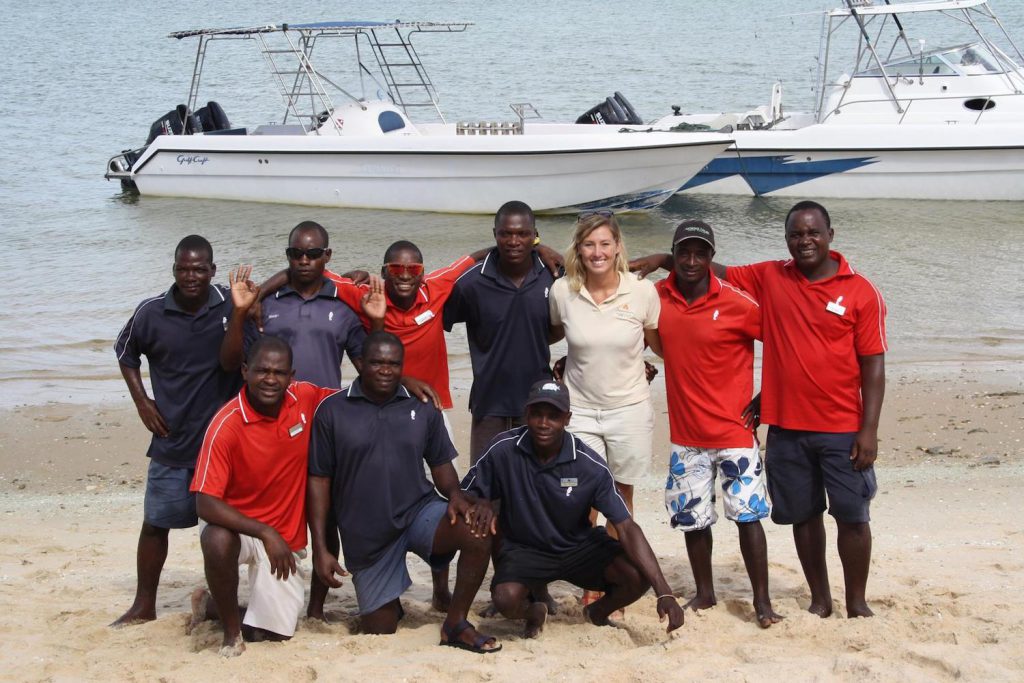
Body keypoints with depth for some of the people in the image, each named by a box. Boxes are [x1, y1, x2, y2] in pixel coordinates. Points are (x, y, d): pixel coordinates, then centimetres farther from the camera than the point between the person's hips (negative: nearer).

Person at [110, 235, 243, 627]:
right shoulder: (152, 313, -5)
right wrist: (141, 401, 4)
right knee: (156, 523, 7)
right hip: (171, 439, 1)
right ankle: (144, 606, 20)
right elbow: (125, 353, 13)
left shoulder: (232, 307, -8)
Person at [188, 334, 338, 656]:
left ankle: (212, 606, 31)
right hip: (238, 526, -4)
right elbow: (205, 503, -26)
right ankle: (231, 629, -13)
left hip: (286, 536, 4)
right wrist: (266, 534, -30)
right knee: (217, 540, -40)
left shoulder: (306, 399, -10)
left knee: (277, 634, 1)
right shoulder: (226, 425, -24)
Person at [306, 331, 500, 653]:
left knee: (478, 536, -29)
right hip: (366, 535, -1)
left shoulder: (423, 409, 1)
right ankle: (388, 603, 43)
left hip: (418, 512, 1)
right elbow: (318, 480, -3)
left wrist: (455, 494, -14)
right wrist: (320, 548, -8)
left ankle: (455, 625, -10)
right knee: (379, 631, 5)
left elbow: (440, 464, 10)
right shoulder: (332, 411, -6)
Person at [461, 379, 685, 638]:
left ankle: (598, 612, 14)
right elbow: (465, 495, -3)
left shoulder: (590, 465, -19)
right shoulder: (504, 450, -17)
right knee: (506, 598, -33)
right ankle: (533, 611, 8)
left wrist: (664, 592, -29)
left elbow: (626, 528, -20)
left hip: (579, 546, 1)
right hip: (523, 547, -1)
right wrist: (481, 504, -31)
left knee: (638, 575, -22)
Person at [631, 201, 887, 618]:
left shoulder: (861, 293, -5)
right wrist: (664, 259, -1)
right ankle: (819, 599, 24)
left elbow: (873, 365, -5)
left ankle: (857, 602, 16)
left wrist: (869, 430, -10)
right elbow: (717, 271, 14)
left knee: (852, 516, 3)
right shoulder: (769, 279, 4)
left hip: (842, 430, -3)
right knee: (803, 515, 11)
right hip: (787, 427, 3)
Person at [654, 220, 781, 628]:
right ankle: (704, 593, 26)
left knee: (748, 514, -4)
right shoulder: (657, 298, 0)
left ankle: (762, 600, 4)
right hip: (686, 433, 4)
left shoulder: (736, 304, -12)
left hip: (733, 430, -4)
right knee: (691, 517, 10)